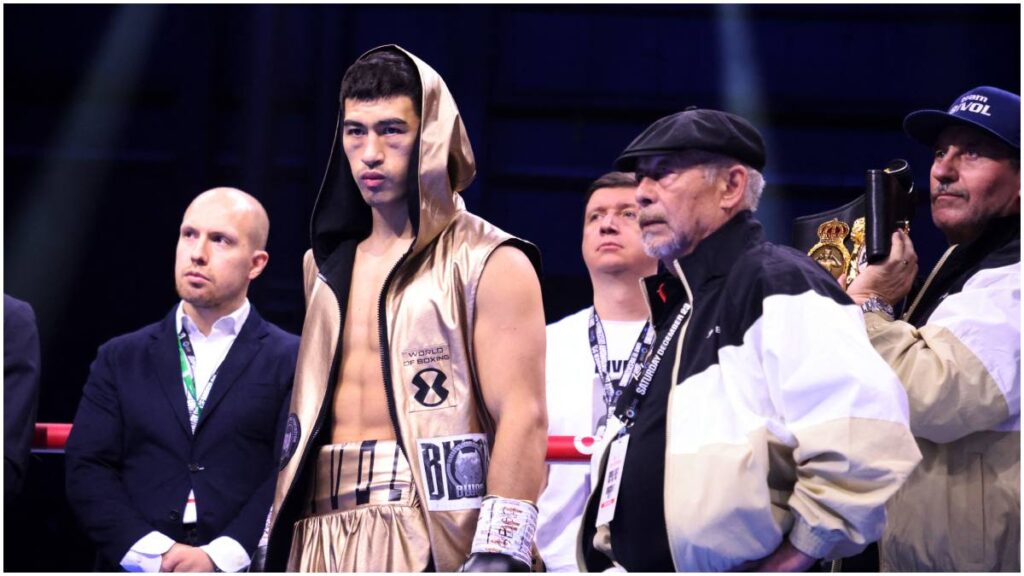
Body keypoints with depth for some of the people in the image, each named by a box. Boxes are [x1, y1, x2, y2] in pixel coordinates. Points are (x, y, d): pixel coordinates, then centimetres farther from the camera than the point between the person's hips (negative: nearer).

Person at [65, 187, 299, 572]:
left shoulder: (294, 362, 7)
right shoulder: (122, 358, 16)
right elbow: (86, 469, 8)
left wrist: (220, 557, -13)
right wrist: (153, 553, -7)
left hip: (242, 568, -2)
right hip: (135, 568, 2)